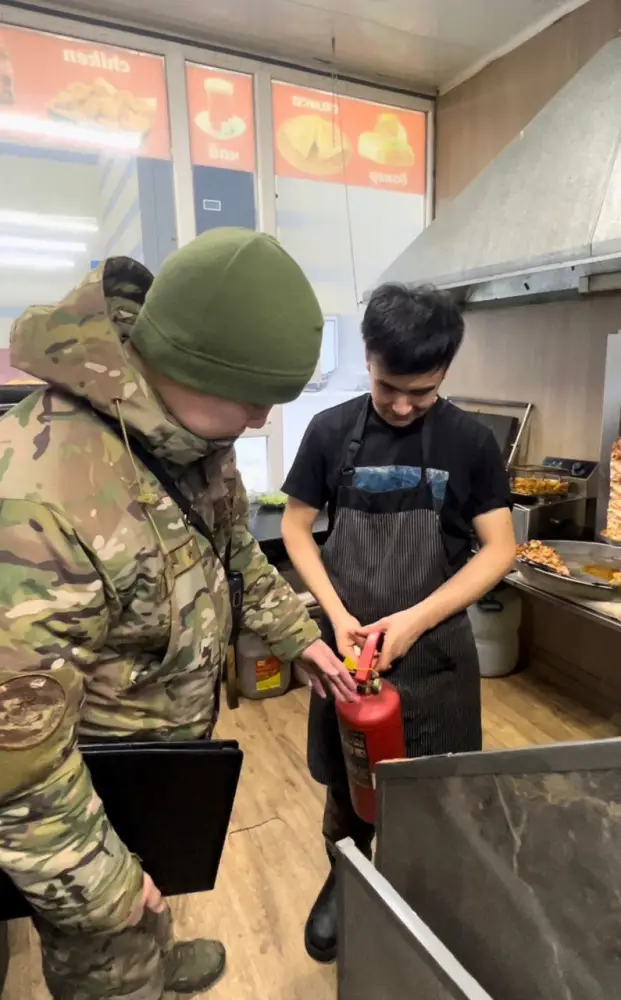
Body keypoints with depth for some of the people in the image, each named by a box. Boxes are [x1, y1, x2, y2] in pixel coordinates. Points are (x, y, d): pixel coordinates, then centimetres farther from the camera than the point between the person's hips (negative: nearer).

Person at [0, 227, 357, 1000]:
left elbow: (235, 553, 7)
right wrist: (99, 886, -19)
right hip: (90, 800, -7)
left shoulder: (189, 438, -10)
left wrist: (299, 637, 6)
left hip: (168, 759, 8)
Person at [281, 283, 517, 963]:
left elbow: (499, 549, -6)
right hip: (348, 640, 1)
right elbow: (295, 528, 1)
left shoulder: (470, 441, -7)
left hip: (436, 647, 0)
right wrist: (337, 614, -12)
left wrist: (416, 619, -17)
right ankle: (344, 880, 47)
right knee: (345, 780, 18)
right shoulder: (330, 430, -6)